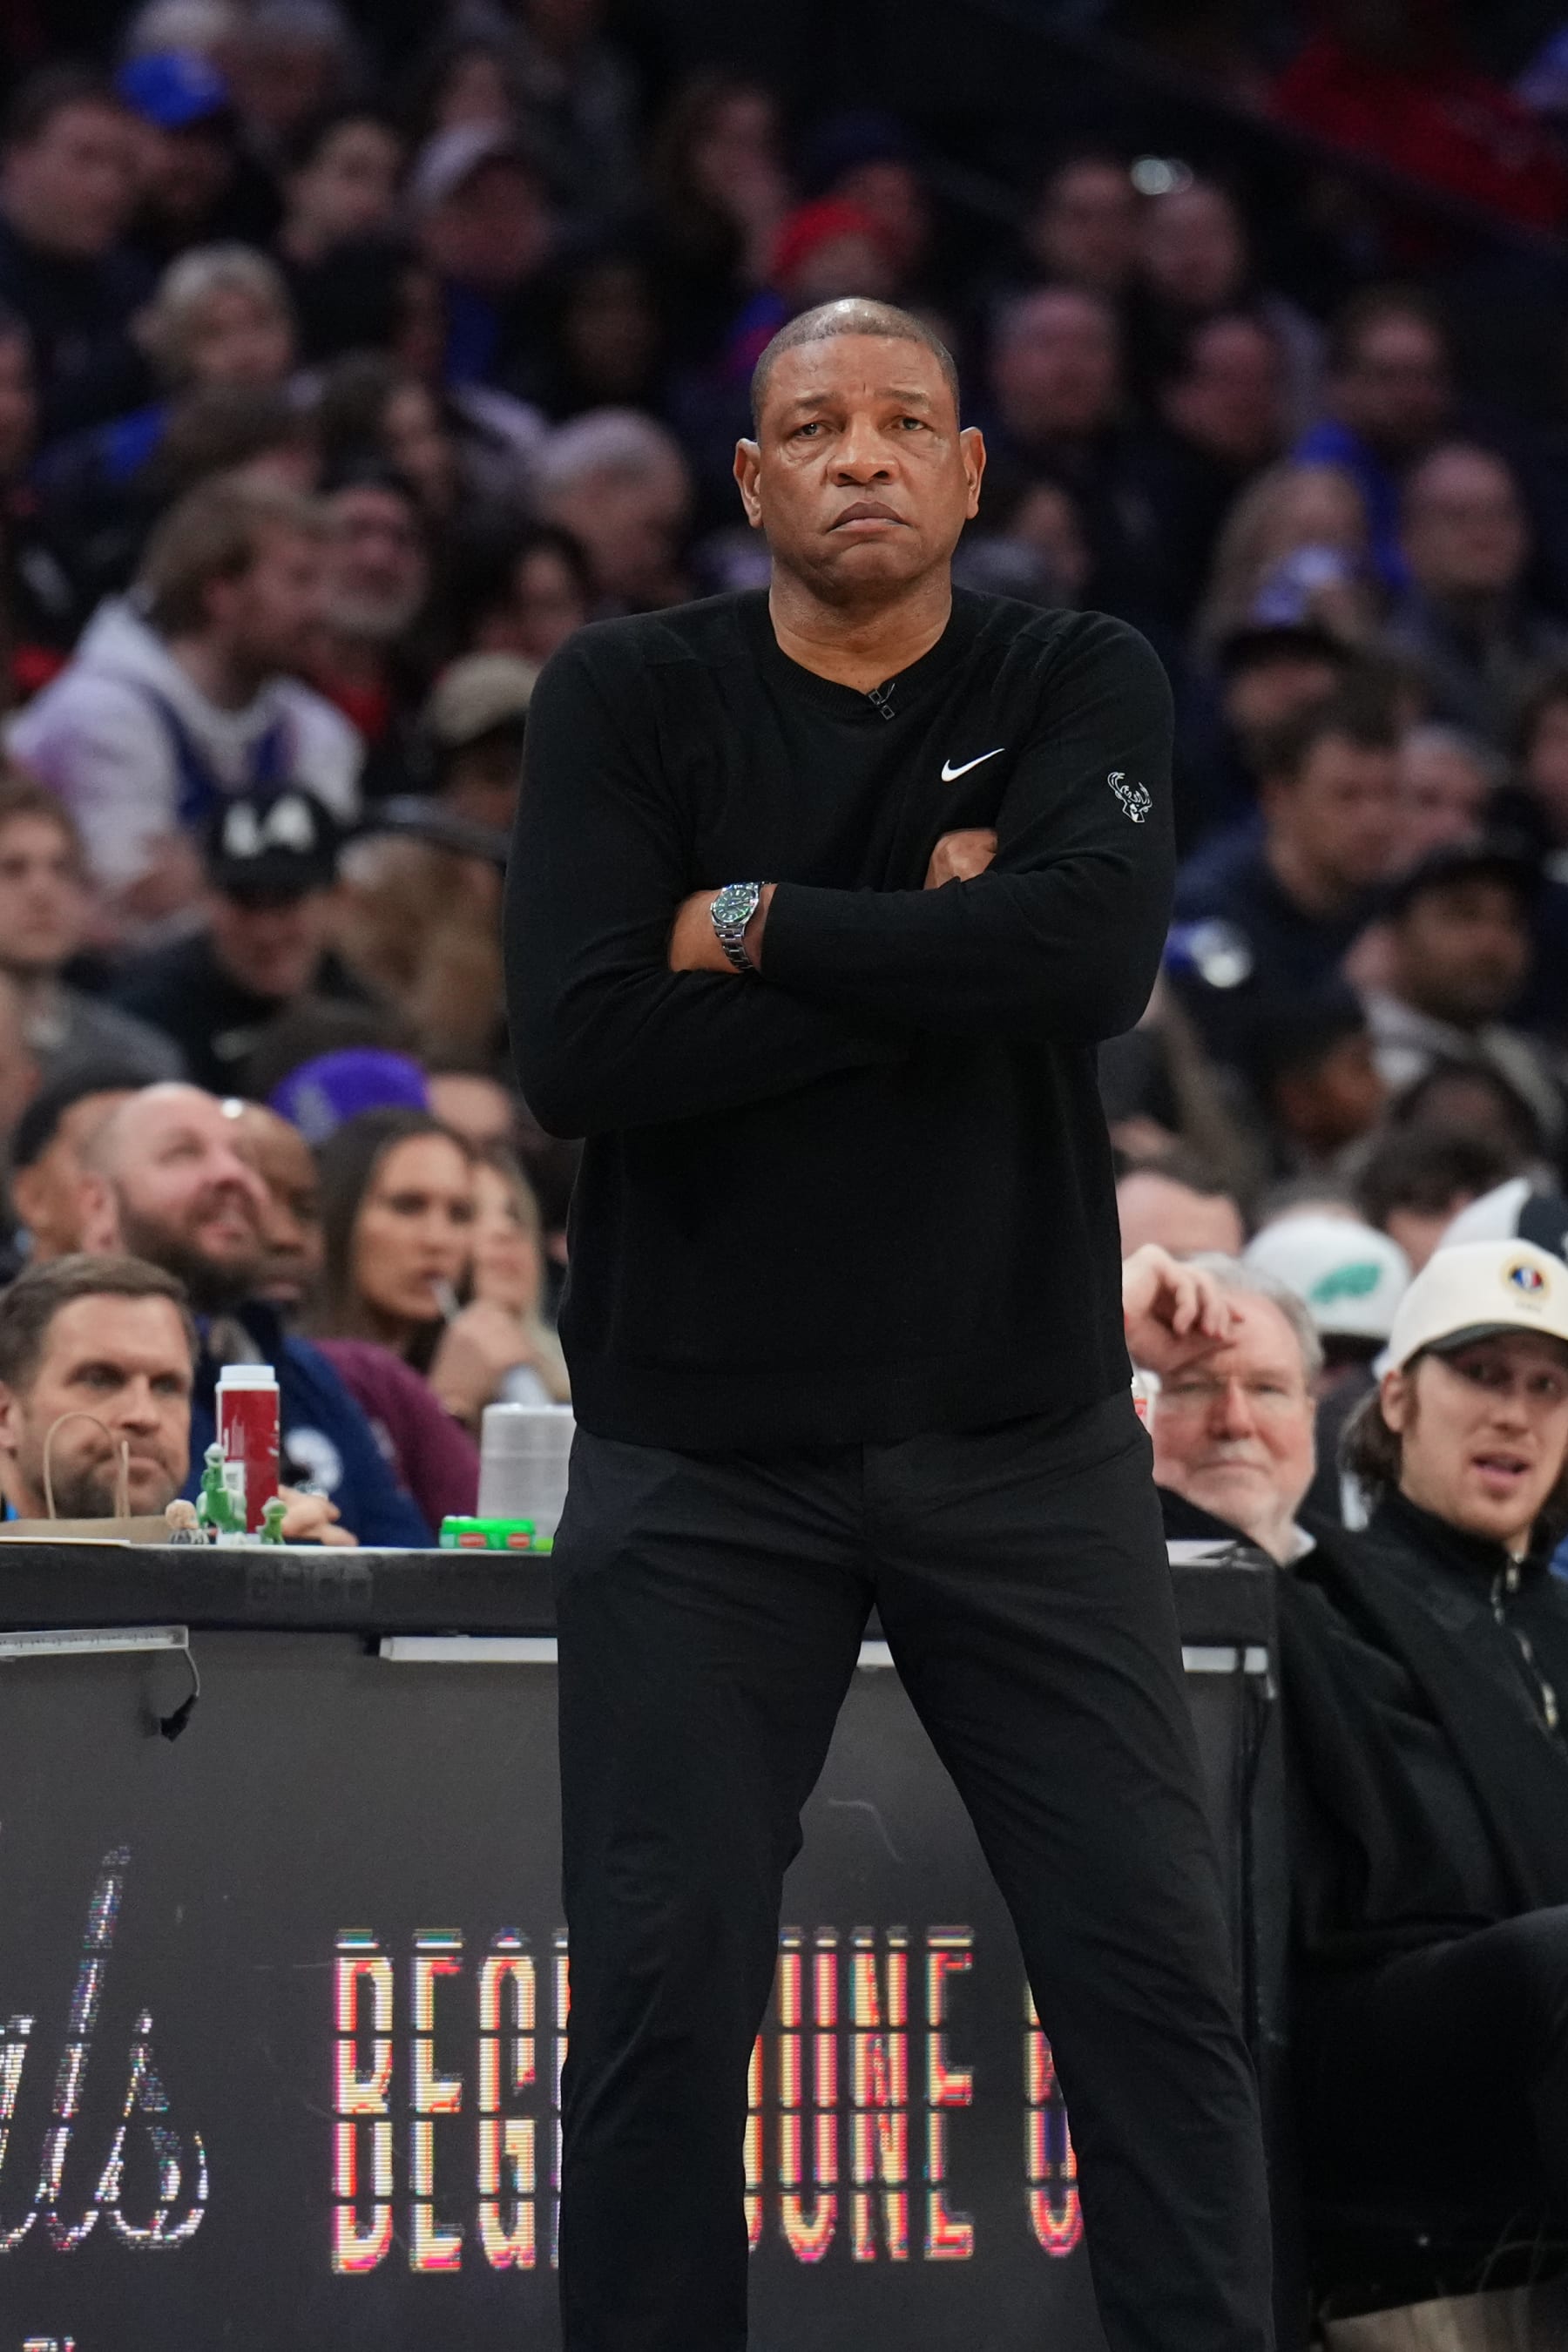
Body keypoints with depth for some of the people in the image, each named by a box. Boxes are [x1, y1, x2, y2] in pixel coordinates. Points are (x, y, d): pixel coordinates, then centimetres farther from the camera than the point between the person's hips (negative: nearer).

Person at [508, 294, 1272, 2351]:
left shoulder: (1083, 689, 2)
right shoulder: (627, 699, 0)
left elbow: (1096, 949, -19)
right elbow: (581, 1048, -15)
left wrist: (752, 927, -13)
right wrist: (928, 954, -13)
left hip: (1024, 1443, 1)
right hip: (701, 1455, -1)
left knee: (1152, 1963, 0)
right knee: (663, 1989, 0)